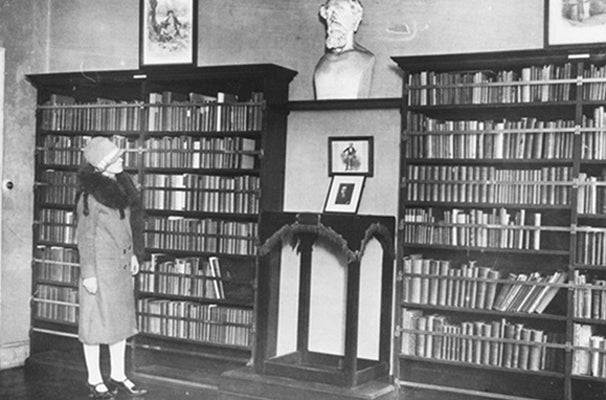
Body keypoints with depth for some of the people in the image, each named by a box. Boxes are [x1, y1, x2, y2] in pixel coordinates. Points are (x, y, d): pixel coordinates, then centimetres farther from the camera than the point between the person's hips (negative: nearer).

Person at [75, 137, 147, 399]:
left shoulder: (121, 184, 7)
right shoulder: (90, 194, -16)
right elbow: (85, 235, -14)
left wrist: (134, 253, 15)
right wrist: (88, 273, -15)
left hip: (121, 263, 8)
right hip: (100, 263, -8)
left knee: (122, 317, 13)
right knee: (96, 319, 2)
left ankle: (118, 376, 25)